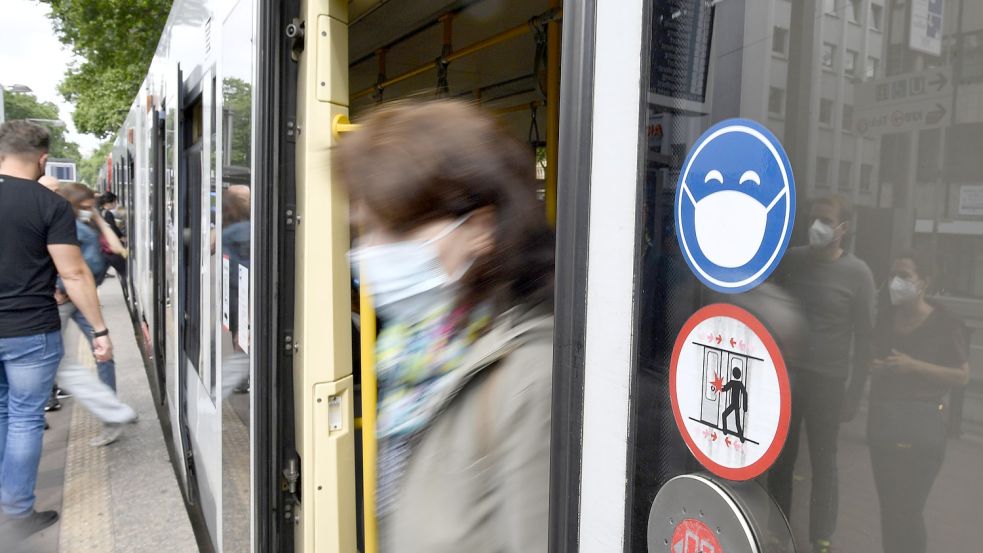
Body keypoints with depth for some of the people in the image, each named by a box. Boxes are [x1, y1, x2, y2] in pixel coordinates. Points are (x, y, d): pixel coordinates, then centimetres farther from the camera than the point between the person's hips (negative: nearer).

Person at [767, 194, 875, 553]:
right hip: (785, 374, 3)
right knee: (780, 458, 11)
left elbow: (863, 337, -3)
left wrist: (854, 394, -5)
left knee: (823, 463, 7)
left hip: (828, 381, -3)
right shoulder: (791, 260, 3)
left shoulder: (857, 274, -5)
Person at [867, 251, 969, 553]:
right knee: (888, 505, 12)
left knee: (908, 508, -3)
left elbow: (963, 376, -7)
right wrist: (874, 366, -3)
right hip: (882, 419, 5)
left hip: (922, 425, -5)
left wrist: (914, 366, -18)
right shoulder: (883, 317, 6)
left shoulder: (945, 324, -7)